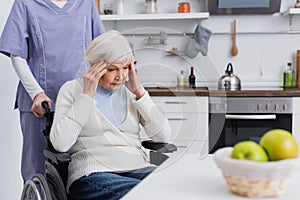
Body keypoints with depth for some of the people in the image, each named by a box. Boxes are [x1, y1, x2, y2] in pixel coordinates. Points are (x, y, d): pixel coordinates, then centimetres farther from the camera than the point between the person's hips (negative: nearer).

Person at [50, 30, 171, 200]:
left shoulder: (130, 91, 15)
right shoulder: (72, 89, 6)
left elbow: (164, 136, 4)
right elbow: (60, 143, -11)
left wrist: (138, 91, 1)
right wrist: (87, 94, -7)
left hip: (138, 167, 5)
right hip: (92, 173, -4)